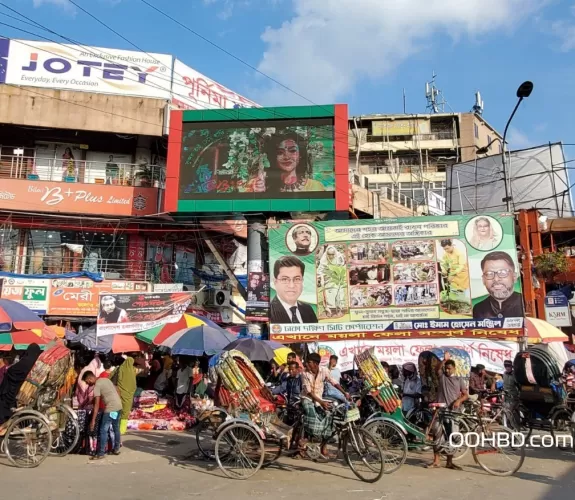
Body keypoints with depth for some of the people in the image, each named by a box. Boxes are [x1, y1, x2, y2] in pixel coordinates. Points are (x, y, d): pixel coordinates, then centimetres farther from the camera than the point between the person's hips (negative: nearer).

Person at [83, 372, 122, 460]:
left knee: (103, 431, -2)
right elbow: (116, 391, 20)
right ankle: (116, 449, 30)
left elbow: (97, 405, -13)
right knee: (116, 428, 20)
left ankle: (101, 454, 1)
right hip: (118, 406, 9)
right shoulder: (105, 379, 15)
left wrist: (93, 421, -11)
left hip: (111, 408, -9)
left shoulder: (97, 386, -9)